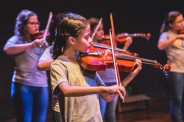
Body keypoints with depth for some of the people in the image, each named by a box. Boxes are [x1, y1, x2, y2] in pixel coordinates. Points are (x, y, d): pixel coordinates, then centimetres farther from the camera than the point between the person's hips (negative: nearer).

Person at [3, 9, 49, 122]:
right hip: (22, 84, -3)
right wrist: (30, 45, -28)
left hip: (42, 84, 4)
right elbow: (8, 50, -20)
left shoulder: (42, 40, 12)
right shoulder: (17, 39, 2)